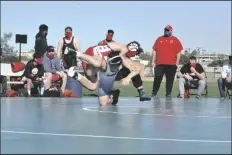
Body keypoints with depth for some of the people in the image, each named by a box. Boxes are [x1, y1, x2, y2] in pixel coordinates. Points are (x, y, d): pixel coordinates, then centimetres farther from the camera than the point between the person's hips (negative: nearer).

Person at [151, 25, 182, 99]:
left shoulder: (175, 40, 7)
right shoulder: (159, 39, 12)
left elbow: (178, 53, 4)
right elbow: (154, 51, 11)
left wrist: (177, 64, -3)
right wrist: (153, 61, 4)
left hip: (171, 65, -1)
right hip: (159, 64, 1)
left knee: (170, 80, 2)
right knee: (157, 79, -3)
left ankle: (168, 95, 8)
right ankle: (154, 94, 5)